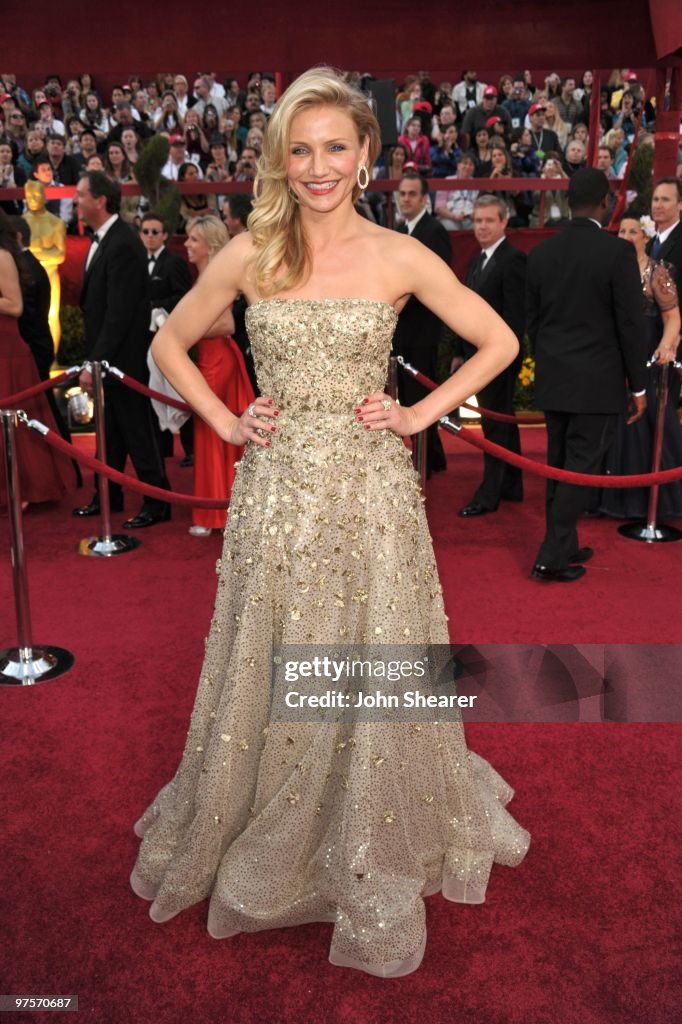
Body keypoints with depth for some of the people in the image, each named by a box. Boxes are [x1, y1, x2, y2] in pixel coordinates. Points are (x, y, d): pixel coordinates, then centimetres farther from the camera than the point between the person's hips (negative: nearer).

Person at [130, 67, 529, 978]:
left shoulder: (400, 258, 0)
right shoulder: (249, 255, 3)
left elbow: (499, 342, 7)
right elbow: (170, 343, 14)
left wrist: (420, 413, -1)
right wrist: (224, 420, 3)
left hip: (369, 488, -1)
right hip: (276, 490, 1)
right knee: (269, 675, 11)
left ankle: (375, 867, 32)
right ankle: (256, 846, 37)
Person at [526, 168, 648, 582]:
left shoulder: (542, 252, 3)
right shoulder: (618, 251, -11)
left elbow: (532, 319, 9)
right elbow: (631, 324, -10)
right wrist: (638, 385, -2)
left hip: (553, 379, 5)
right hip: (598, 382, -5)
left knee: (560, 465, 14)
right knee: (581, 469, 0)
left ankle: (565, 545, 26)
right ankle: (552, 556, 0)